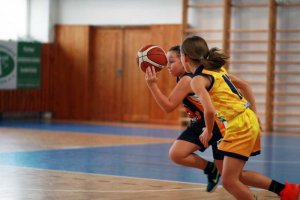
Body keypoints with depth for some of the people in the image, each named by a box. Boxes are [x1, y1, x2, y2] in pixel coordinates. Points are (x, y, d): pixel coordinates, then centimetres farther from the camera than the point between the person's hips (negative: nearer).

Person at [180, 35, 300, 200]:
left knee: (228, 181, -5)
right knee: (236, 175, 19)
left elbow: (209, 110, -27)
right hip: (249, 120, 9)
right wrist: (253, 116, 23)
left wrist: (208, 132, -9)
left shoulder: (197, 80, -13)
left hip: (240, 126, -9)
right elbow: (244, 86, 21)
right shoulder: (216, 69, 14)